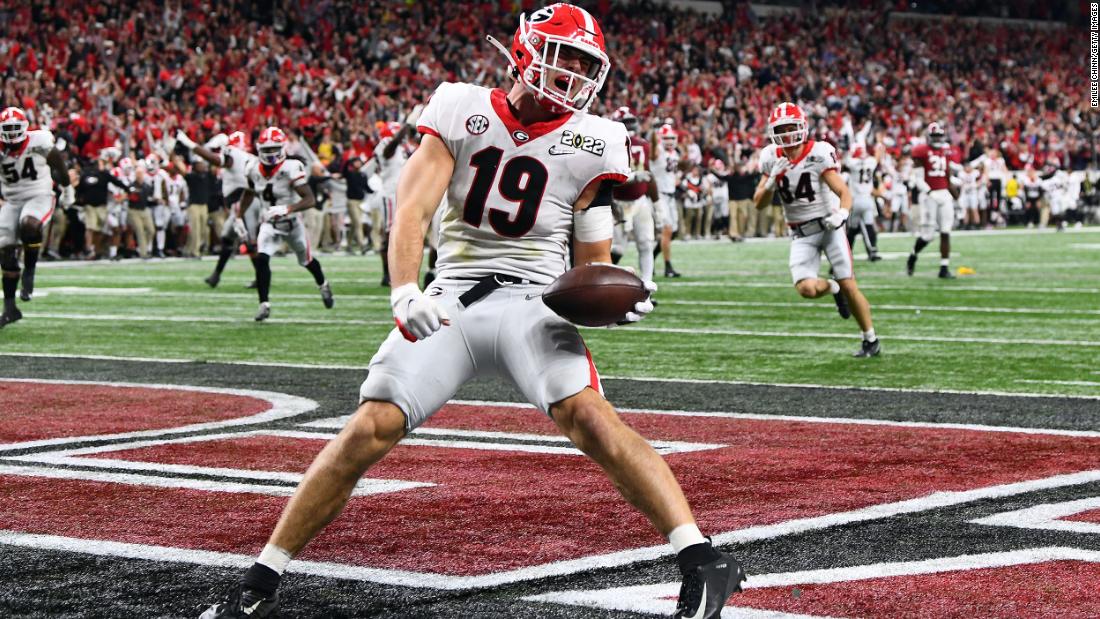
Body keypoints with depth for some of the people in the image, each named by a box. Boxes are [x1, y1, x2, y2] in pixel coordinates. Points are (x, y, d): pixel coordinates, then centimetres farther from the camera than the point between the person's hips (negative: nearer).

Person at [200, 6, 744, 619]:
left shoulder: (588, 142, 3)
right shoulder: (461, 110, 1)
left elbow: (592, 263, 9)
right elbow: (413, 209, -9)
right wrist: (404, 292, -27)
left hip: (533, 300, 0)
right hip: (452, 299, 1)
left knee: (590, 417, -26)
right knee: (369, 431, -9)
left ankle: (704, 561, -27)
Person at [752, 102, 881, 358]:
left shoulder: (818, 154, -13)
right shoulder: (772, 159, -1)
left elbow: (845, 193, -13)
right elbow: (760, 204, 2)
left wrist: (841, 214, -35)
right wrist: (773, 180, -16)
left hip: (827, 226, -3)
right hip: (801, 235, 3)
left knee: (849, 286, -6)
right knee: (806, 289, -17)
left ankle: (871, 340, 10)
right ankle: (833, 289, 18)